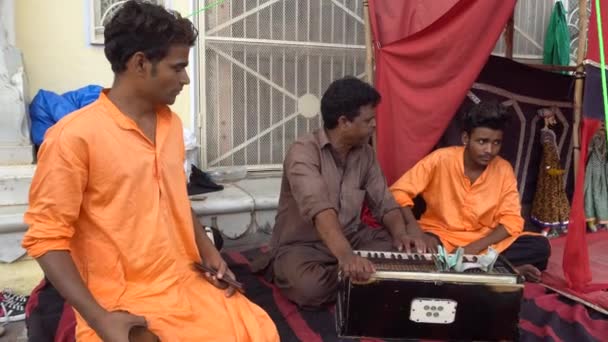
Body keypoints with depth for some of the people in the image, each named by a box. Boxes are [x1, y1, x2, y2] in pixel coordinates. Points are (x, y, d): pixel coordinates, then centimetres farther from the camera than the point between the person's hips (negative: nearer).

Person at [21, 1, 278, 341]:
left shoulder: (172, 124, 7)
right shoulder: (74, 136, -14)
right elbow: (47, 237, -11)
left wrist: (208, 251, 5)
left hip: (188, 284, 6)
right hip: (122, 306, -5)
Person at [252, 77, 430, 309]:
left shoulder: (365, 153, 2)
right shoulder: (303, 152, -21)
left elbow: (384, 203, 2)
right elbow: (319, 209, -36)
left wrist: (401, 234, -19)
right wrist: (345, 256, -51)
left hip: (351, 238, 6)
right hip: (302, 245, -6)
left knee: (407, 252, -16)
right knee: (311, 288, -36)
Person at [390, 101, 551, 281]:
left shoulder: (504, 170, -6)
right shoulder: (441, 159, -14)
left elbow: (512, 220, -7)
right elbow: (398, 191, -14)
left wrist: (475, 247, -22)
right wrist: (416, 232, -29)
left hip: (485, 242, 2)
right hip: (441, 237, -2)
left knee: (540, 247, -18)